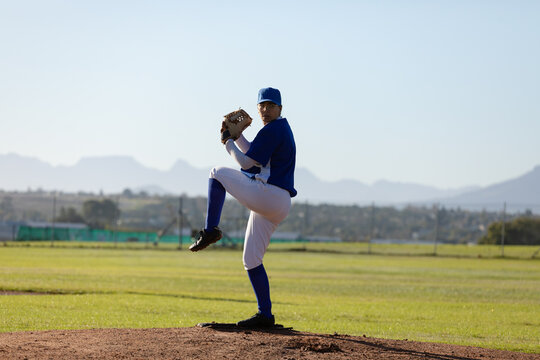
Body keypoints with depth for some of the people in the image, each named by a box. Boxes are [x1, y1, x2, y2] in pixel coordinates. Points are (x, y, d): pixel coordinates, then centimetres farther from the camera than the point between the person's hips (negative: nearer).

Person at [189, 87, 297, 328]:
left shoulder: (273, 130, -9)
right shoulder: (281, 129, 23)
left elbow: (246, 162, -11)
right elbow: (253, 154, 31)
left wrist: (229, 144, 5)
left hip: (267, 195, -10)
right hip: (277, 206, 10)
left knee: (218, 173, 2)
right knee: (251, 260, 12)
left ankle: (210, 230, -6)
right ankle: (265, 315, 9)